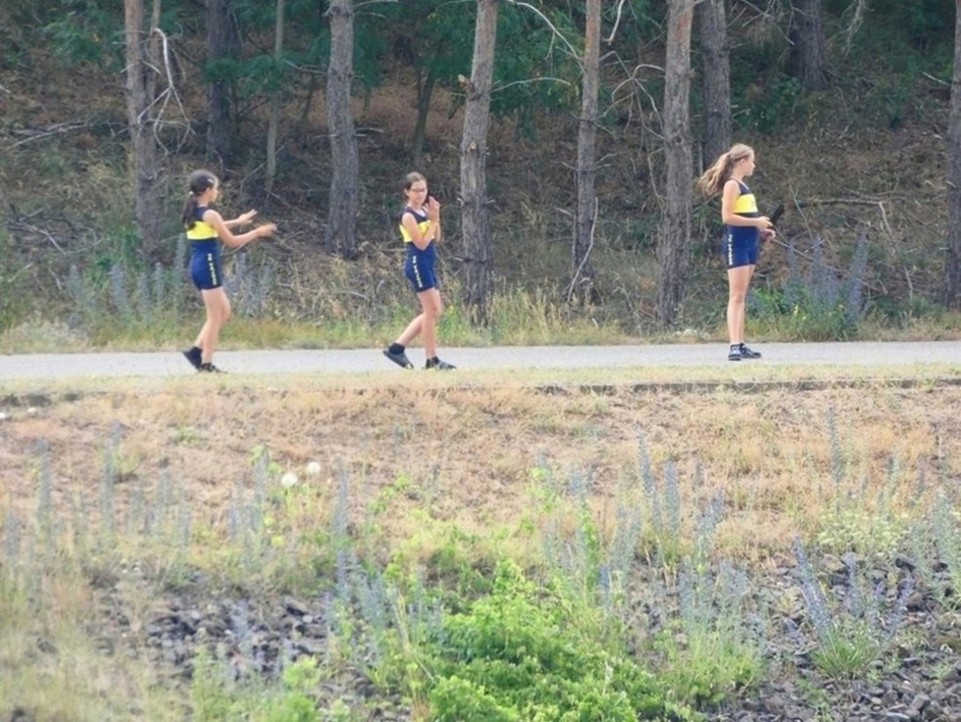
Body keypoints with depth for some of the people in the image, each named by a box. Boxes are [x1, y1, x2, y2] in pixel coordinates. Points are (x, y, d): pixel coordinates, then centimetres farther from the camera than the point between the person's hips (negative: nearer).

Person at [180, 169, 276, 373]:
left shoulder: (193, 213, 10)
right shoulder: (210, 215, -15)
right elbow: (232, 241, -10)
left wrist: (237, 222, 33)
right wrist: (257, 232, 1)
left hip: (197, 266, 9)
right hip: (208, 266, -9)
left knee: (224, 311, 17)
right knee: (215, 317, -1)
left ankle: (197, 350, 11)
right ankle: (206, 363, 0)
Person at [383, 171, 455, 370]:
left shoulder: (424, 211, 12)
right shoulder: (408, 216, -13)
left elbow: (436, 238, 10)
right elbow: (422, 243, -17)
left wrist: (436, 218, -2)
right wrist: (433, 221, -14)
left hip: (427, 264, 9)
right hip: (418, 263, -9)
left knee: (435, 311, 10)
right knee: (431, 310, -7)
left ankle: (397, 347, 12)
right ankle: (432, 359, -1)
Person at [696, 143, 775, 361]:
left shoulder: (742, 186, 18)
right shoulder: (732, 185, -11)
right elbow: (727, 217, -19)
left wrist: (760, 230, 11)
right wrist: (756, 222, -17)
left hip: (748, 244, 10)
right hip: (736, 243, -10)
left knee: (742, 297, 10)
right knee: (736, 296, -13)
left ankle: (740, 345, 13)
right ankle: (734, 346, -18)